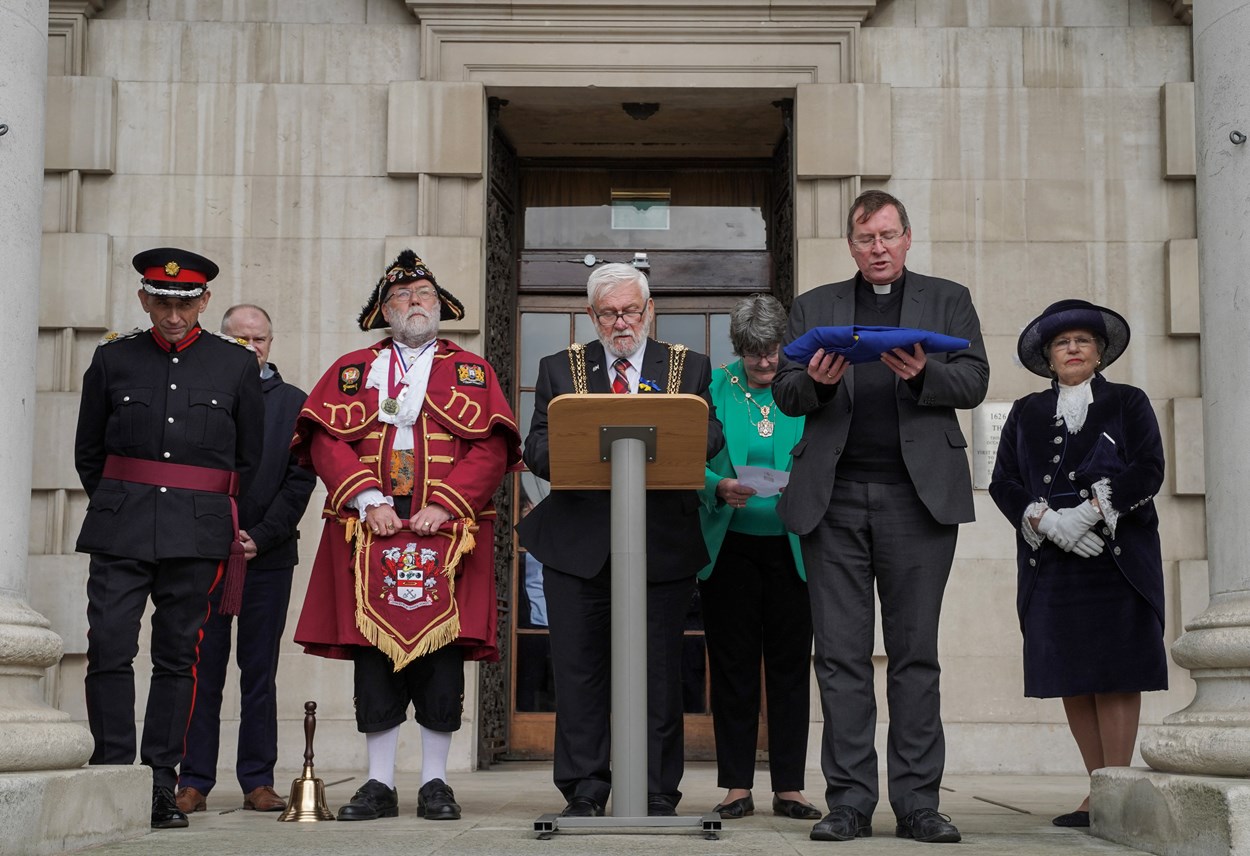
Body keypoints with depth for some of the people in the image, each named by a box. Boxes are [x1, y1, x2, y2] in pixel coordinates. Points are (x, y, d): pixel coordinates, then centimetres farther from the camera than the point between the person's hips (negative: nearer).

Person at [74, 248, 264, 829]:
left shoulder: (237, 366, 6)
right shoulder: (112, 360, 7)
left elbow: (248, 460, 13)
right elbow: (88, 453, 16)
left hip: (197, 537, 0)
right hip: (120, 530, 1)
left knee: (177, 656, 4)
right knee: (109, 650, -7)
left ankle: (161, 786, 10)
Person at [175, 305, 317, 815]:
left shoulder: (293, 403, 10)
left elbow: (300, 480, 3)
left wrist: (261, 537, -8)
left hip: (268, 556, 1)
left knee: (260, 672, 4)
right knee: (202, 670, 0)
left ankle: (258, 782, 9)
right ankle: (194, 782, 6)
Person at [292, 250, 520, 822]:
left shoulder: (472, 371, 12)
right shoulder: (351, 370, 15)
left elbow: (491, 449, 1)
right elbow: (326, 441, 2)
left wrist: (445, 505, -12)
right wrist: (367, 502, -12)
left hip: (446, 535, -1)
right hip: (369, 536, 1)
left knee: (442, 658, -1)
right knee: (373, 658, 0)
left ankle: (435, 783, 8)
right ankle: (380, 784, 8)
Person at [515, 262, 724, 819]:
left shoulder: (690, 368, 11)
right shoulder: (559, 369, 12)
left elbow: (709, 436, -1)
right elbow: (536, 449, 4)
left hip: (662, 546, 0)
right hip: (579, 543, 1)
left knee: (659, 672, 2)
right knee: (578, 669, 2)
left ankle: (658, 795, 11)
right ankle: (584, 793, 10)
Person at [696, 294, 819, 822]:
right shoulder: (714, 388, 4)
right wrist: (719, 487, -19)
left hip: (792, 547, 0)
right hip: (730, 545, 0)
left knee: (790, 664, 4)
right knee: (732, 665, 4)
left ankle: (789, 787, 12)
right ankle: (737, 787, 11)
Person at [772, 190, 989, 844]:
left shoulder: (947, 300, 15)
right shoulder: (814, 306, 19)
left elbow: (974, 382, 4)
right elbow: (783, 392, 11)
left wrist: (924, 374, -16)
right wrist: (815, 382, -11)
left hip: (917, 495, -1)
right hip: (834, 497, 1)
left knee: (915, 653, 0)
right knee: (840, 654, 0)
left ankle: (916, 802, 5)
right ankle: (849, 801, 4)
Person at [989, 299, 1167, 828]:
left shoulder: (1129, 404, 10)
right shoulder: (1026, 413, 16)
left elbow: (1148, 471, -3)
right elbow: (1003, 483, 6)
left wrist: (1087, 514, -14)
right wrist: (1048, 521, -11)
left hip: (1118, 561, -3)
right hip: (1051, 563, 3)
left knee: (1115, 675, -7)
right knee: (1070, 678, 1)